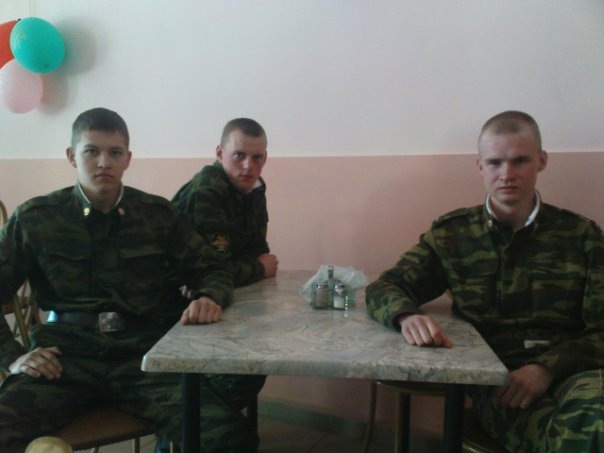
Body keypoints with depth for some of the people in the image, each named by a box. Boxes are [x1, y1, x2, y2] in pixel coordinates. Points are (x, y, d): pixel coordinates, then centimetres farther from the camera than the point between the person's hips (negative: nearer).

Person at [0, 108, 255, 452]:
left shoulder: (158, 214, 8)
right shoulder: (35, 218, 7)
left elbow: (213, 269, 14)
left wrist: (210, 298, -9)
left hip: (142, 355, 0)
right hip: (66, 358, 0)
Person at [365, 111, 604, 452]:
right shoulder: (453, 233, 9)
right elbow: (384, 289, 6)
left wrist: (548, 367, -14)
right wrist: (407, 316, -18)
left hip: (571, 373, 1)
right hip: (496, 382, -1)